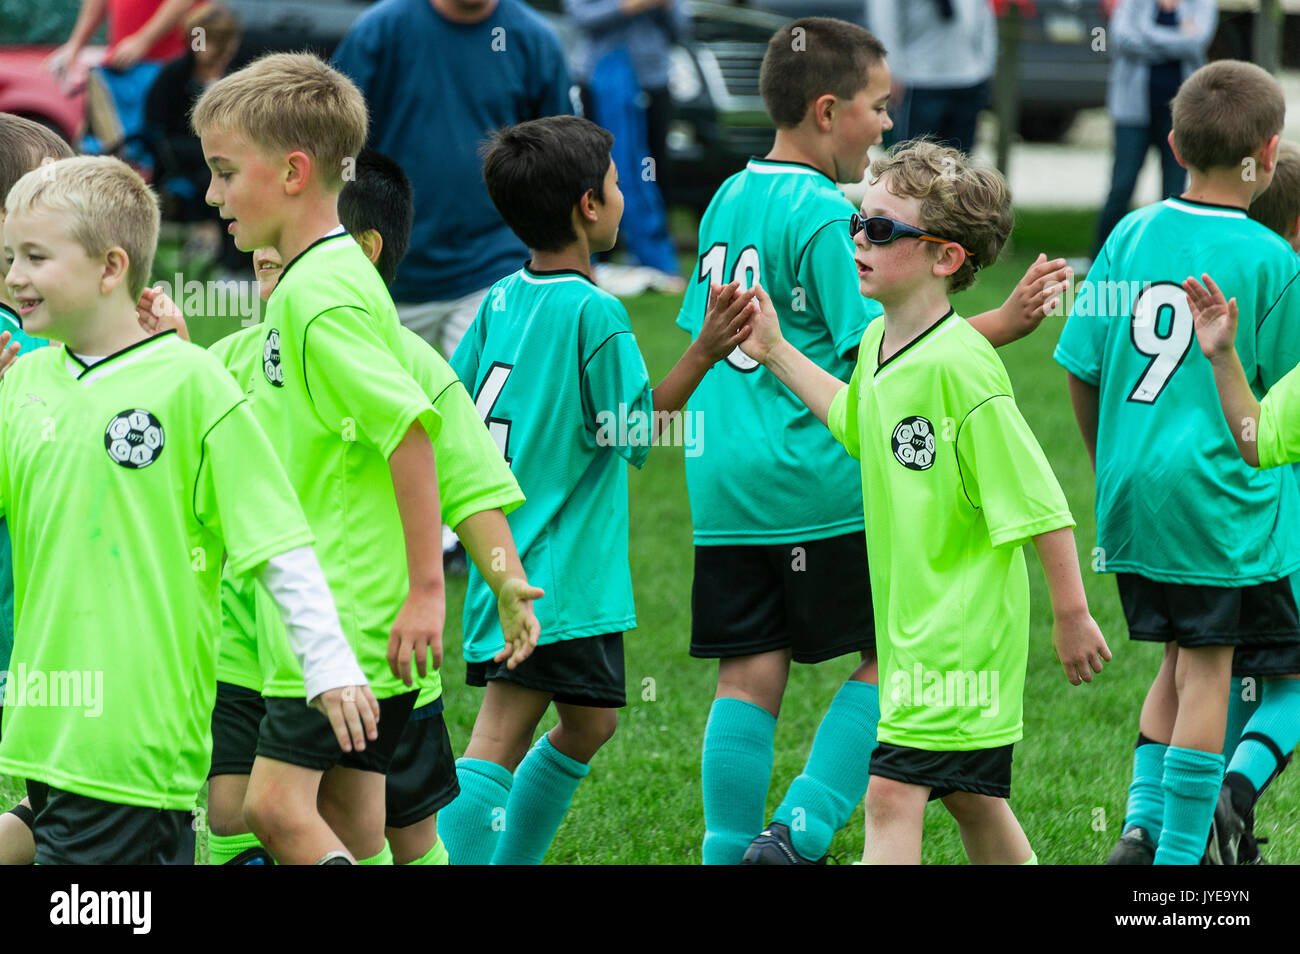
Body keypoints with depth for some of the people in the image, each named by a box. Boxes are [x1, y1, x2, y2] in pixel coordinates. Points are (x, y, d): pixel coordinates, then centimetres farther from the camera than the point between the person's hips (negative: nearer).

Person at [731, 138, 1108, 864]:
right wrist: (776, 354, 25)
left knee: (892, 795, -13)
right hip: (913, 621, 9)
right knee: (971, 799, 17)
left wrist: (1072, 613, -15)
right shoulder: (878, 343, 6)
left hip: (958, 630, -9)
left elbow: (1038, 500, -18)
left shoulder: (961, 364, -21)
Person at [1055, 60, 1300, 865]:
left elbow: (1080, 368, 7)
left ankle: (1144, 823, 9)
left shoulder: (1132, 236, 3)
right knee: (1207, 673, 2)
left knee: (1181, 663, 18)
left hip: (1132, 494, 5)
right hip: (1223, 498, -5)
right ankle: (1181, 849, 2)